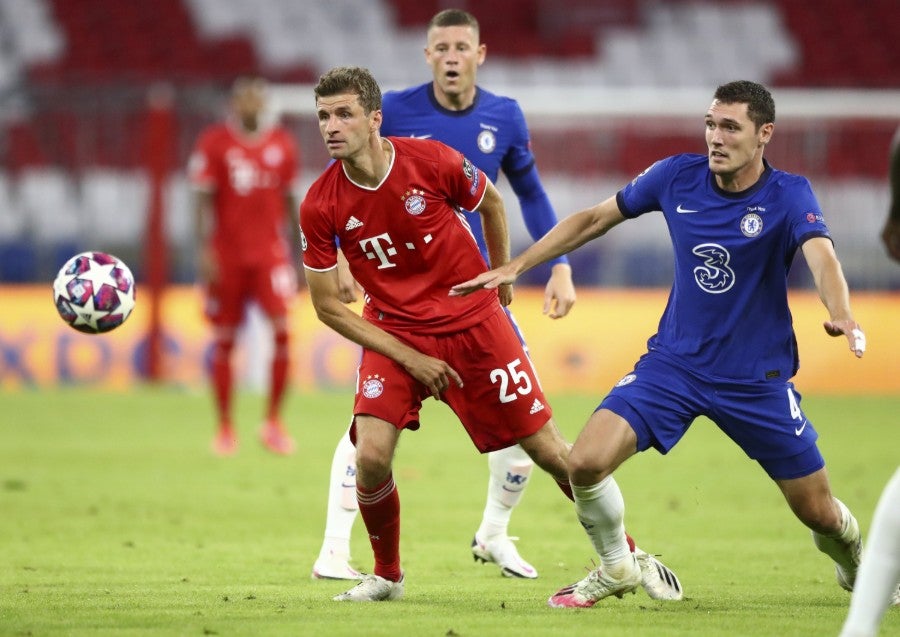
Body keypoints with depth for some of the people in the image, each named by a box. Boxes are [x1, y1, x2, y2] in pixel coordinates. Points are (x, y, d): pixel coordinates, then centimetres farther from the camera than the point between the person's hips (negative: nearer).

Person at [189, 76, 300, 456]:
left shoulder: (281, 144, 7)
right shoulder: (213, 143, -2)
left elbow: (288, 200, 14)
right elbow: (204, 200, -5)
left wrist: (299, 248, 13)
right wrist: (204, 250, -13)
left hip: (270, 251, 2)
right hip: (226, 253, -2)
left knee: (282, 329, -13)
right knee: (224, 340, 3)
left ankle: (273, 421, -1)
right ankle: (225, 428, 13)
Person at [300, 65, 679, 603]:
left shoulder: (432, 161, -17)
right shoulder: (320, 207, -15)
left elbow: (491, 202, 5)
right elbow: (328, 305, -6)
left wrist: (501, 279, 15)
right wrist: (409, 358, -11)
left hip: (474, 322, -1)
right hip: (395, 332, 1)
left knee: (549, 450, 1)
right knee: (372, 455, -19)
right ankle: (387, 575, 7)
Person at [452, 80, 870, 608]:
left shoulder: (788, 195, -15)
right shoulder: (677, 177, -6)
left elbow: (822, 256, -33)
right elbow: (594, 219, 7)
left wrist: (841, 316, -55)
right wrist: (513, 268, 4)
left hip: (758, 379, -2)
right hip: (674, 362, 2)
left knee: (819, 513, 3)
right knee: (586, 463, -18)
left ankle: (857, 568, 41)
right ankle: (617, 568, 11)